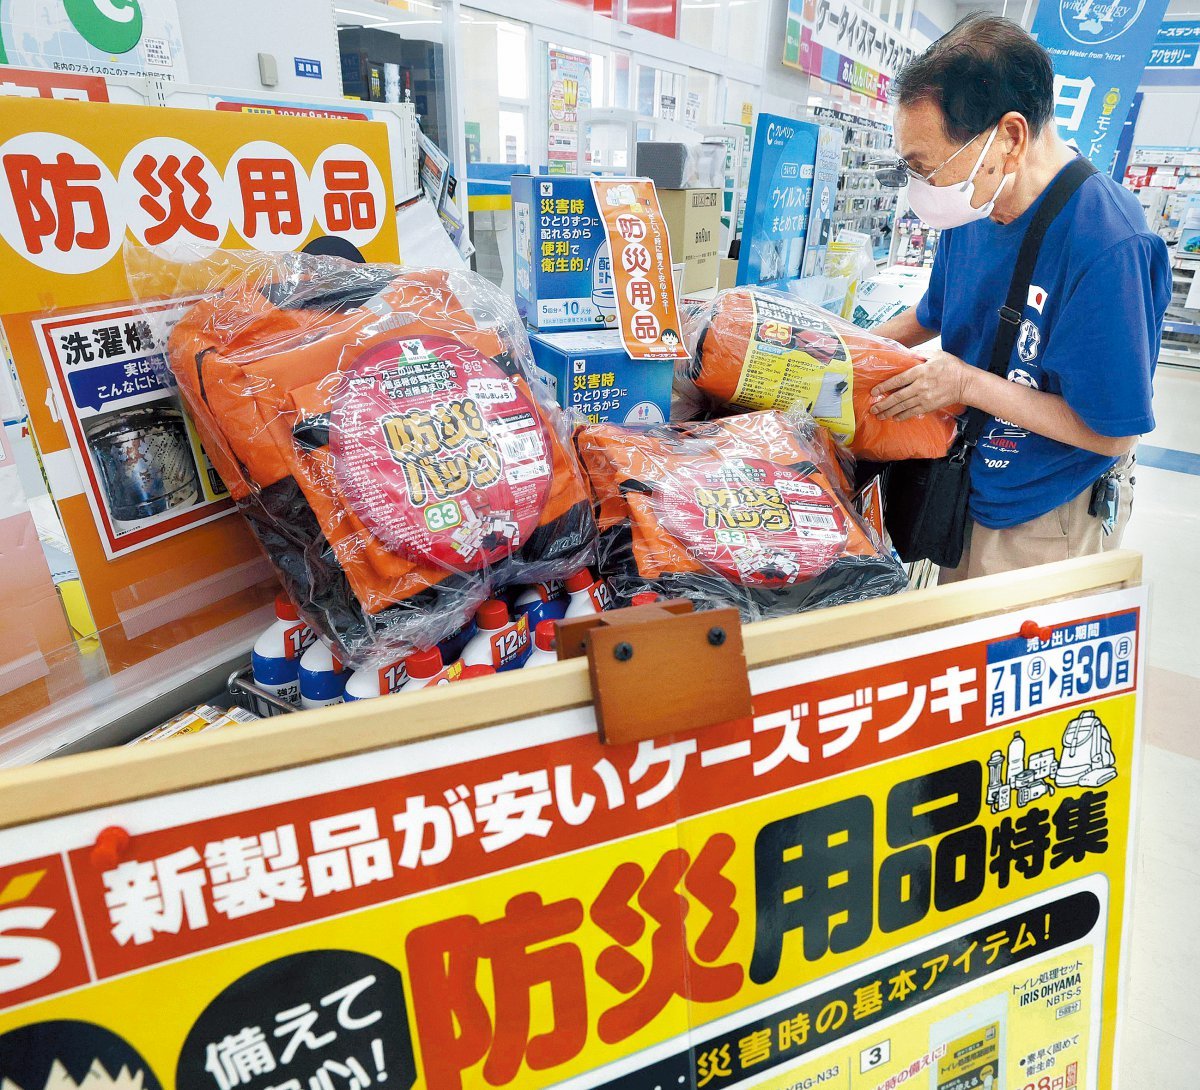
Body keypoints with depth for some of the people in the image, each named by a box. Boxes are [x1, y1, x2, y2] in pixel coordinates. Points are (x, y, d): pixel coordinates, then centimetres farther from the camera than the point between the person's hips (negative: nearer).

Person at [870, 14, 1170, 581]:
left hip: (1042, 524, -7)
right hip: (967, 489, 7)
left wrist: (967, 383, -24)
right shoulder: (972, 209, -5)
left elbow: (1112, 434, -24)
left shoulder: (1107, 243, -29)